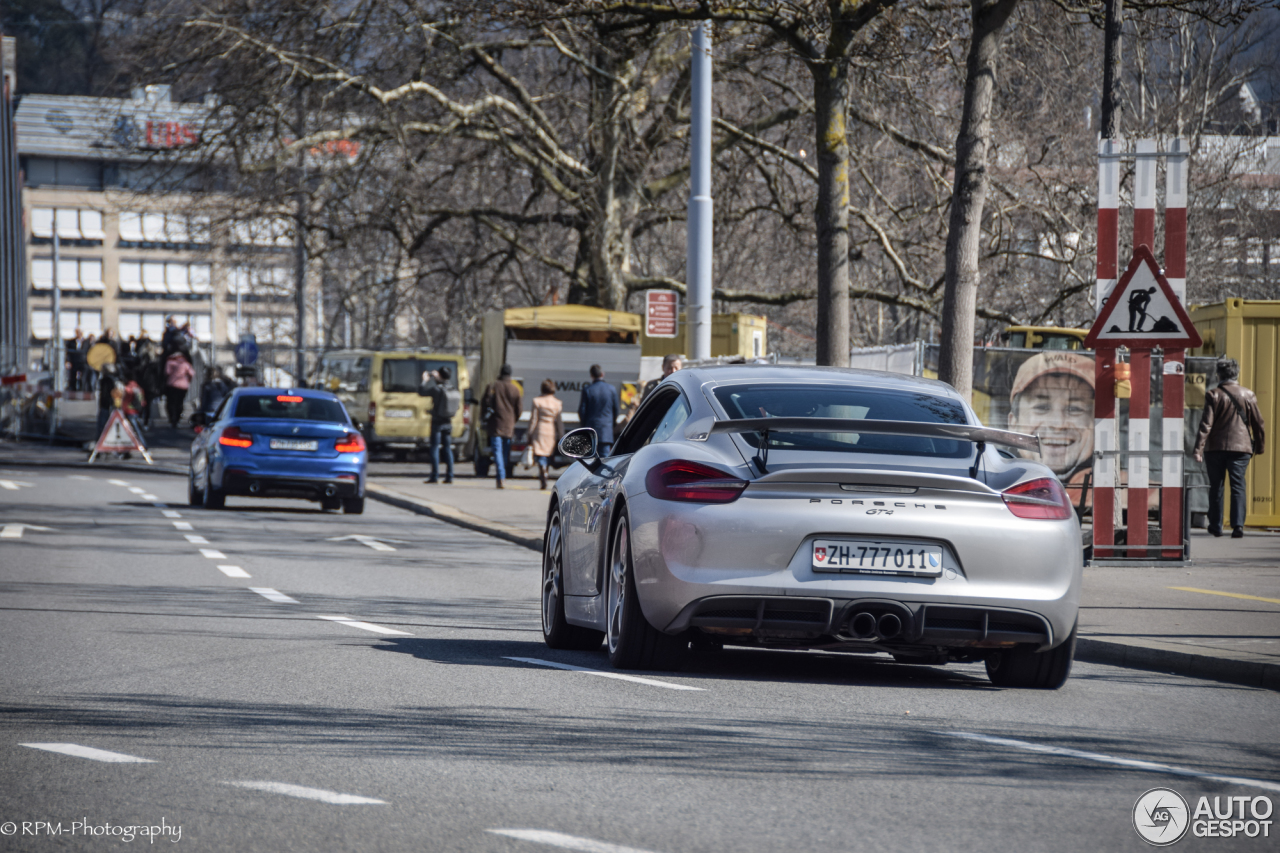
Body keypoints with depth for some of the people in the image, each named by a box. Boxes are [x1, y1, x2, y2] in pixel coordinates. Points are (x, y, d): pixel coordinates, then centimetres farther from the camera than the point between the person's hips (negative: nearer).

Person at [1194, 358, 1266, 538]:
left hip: (1215, 448, -1)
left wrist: (1198, 448, -14)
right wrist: (1260, 447, 20)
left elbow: (1206, 424, -11)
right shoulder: (1248, 395, 3)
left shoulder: (1213, 395, -4)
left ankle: (1216, 525, 17)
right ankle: (1238, 524, -15)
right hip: (1241, 448, 1)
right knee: (1238, 486, -1)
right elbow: (1258, 424, 8)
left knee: (1216, 487, 10)